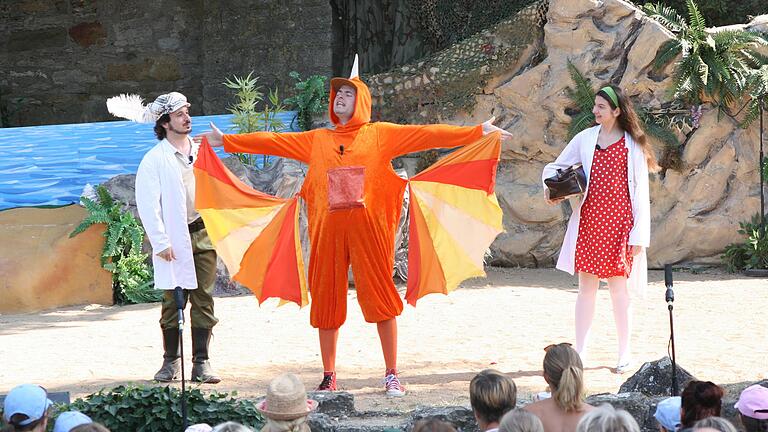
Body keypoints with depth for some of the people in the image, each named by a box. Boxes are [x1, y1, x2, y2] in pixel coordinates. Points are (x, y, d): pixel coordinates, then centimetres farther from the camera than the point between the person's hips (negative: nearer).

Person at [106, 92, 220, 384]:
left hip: (204, 235, 4)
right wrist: (160, 242, -14)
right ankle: (170, 362, 11)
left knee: (203, 299, 1)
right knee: (173, 301, 1)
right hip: (174, 240, -4)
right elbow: (148, 204, -8)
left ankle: (201, 362, 4)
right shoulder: (154, 159, -3)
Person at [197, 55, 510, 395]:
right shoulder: (317, 140, 16)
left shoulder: (379, 135, 7)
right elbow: (273, 141, 17)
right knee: (326, 299, 4)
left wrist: (477, 133, -7)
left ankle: (392, 374, 2)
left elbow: (425, 134, 0)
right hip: (328, 229, 3)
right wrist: (227, 141, 14)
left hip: (368, 227, -3)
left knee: (380, 297, -5)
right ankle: (329, 377, 12)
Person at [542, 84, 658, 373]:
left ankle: (625, 354, 12)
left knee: (619, 287, 2)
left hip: (619, 221, -2)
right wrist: (550, 188, -6)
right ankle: (579, 353, 8)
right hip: (588, 220, 3)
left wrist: (639, 235, -6)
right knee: (586, 287, 4)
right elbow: (554, 167, 17)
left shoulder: (632, 144, 0)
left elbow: (640, 191, -1)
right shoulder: (585, 139, 8)